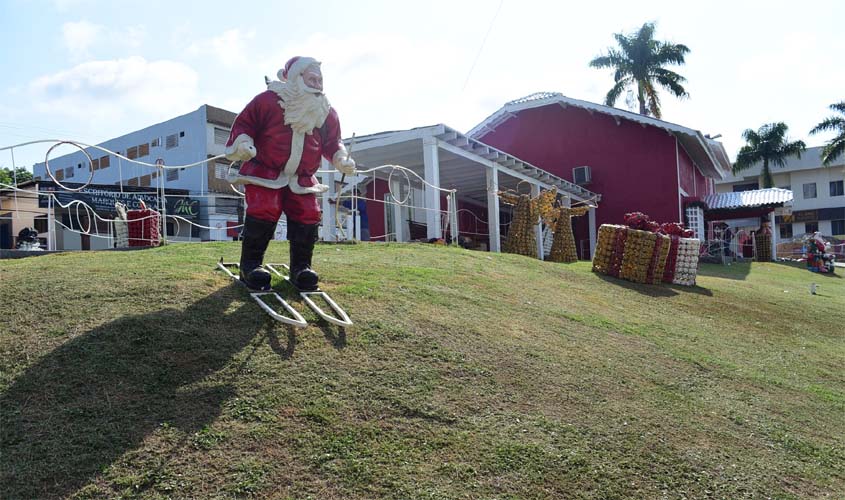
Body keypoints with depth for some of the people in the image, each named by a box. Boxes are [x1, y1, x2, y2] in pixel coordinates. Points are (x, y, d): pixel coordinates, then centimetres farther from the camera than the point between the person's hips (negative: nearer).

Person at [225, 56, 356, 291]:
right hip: (264, 172, -4)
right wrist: (242, 143, -19)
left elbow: (332, 142, 15)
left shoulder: (327, 112, 6)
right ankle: (251, 265, -5)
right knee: (263, 212, -20)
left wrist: (341, 158, -3)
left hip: (301, 179, 4)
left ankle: (301, 267, 6)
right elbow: (244, 122, -2)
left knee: (308, 216, -7)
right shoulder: (269, 100, -9)